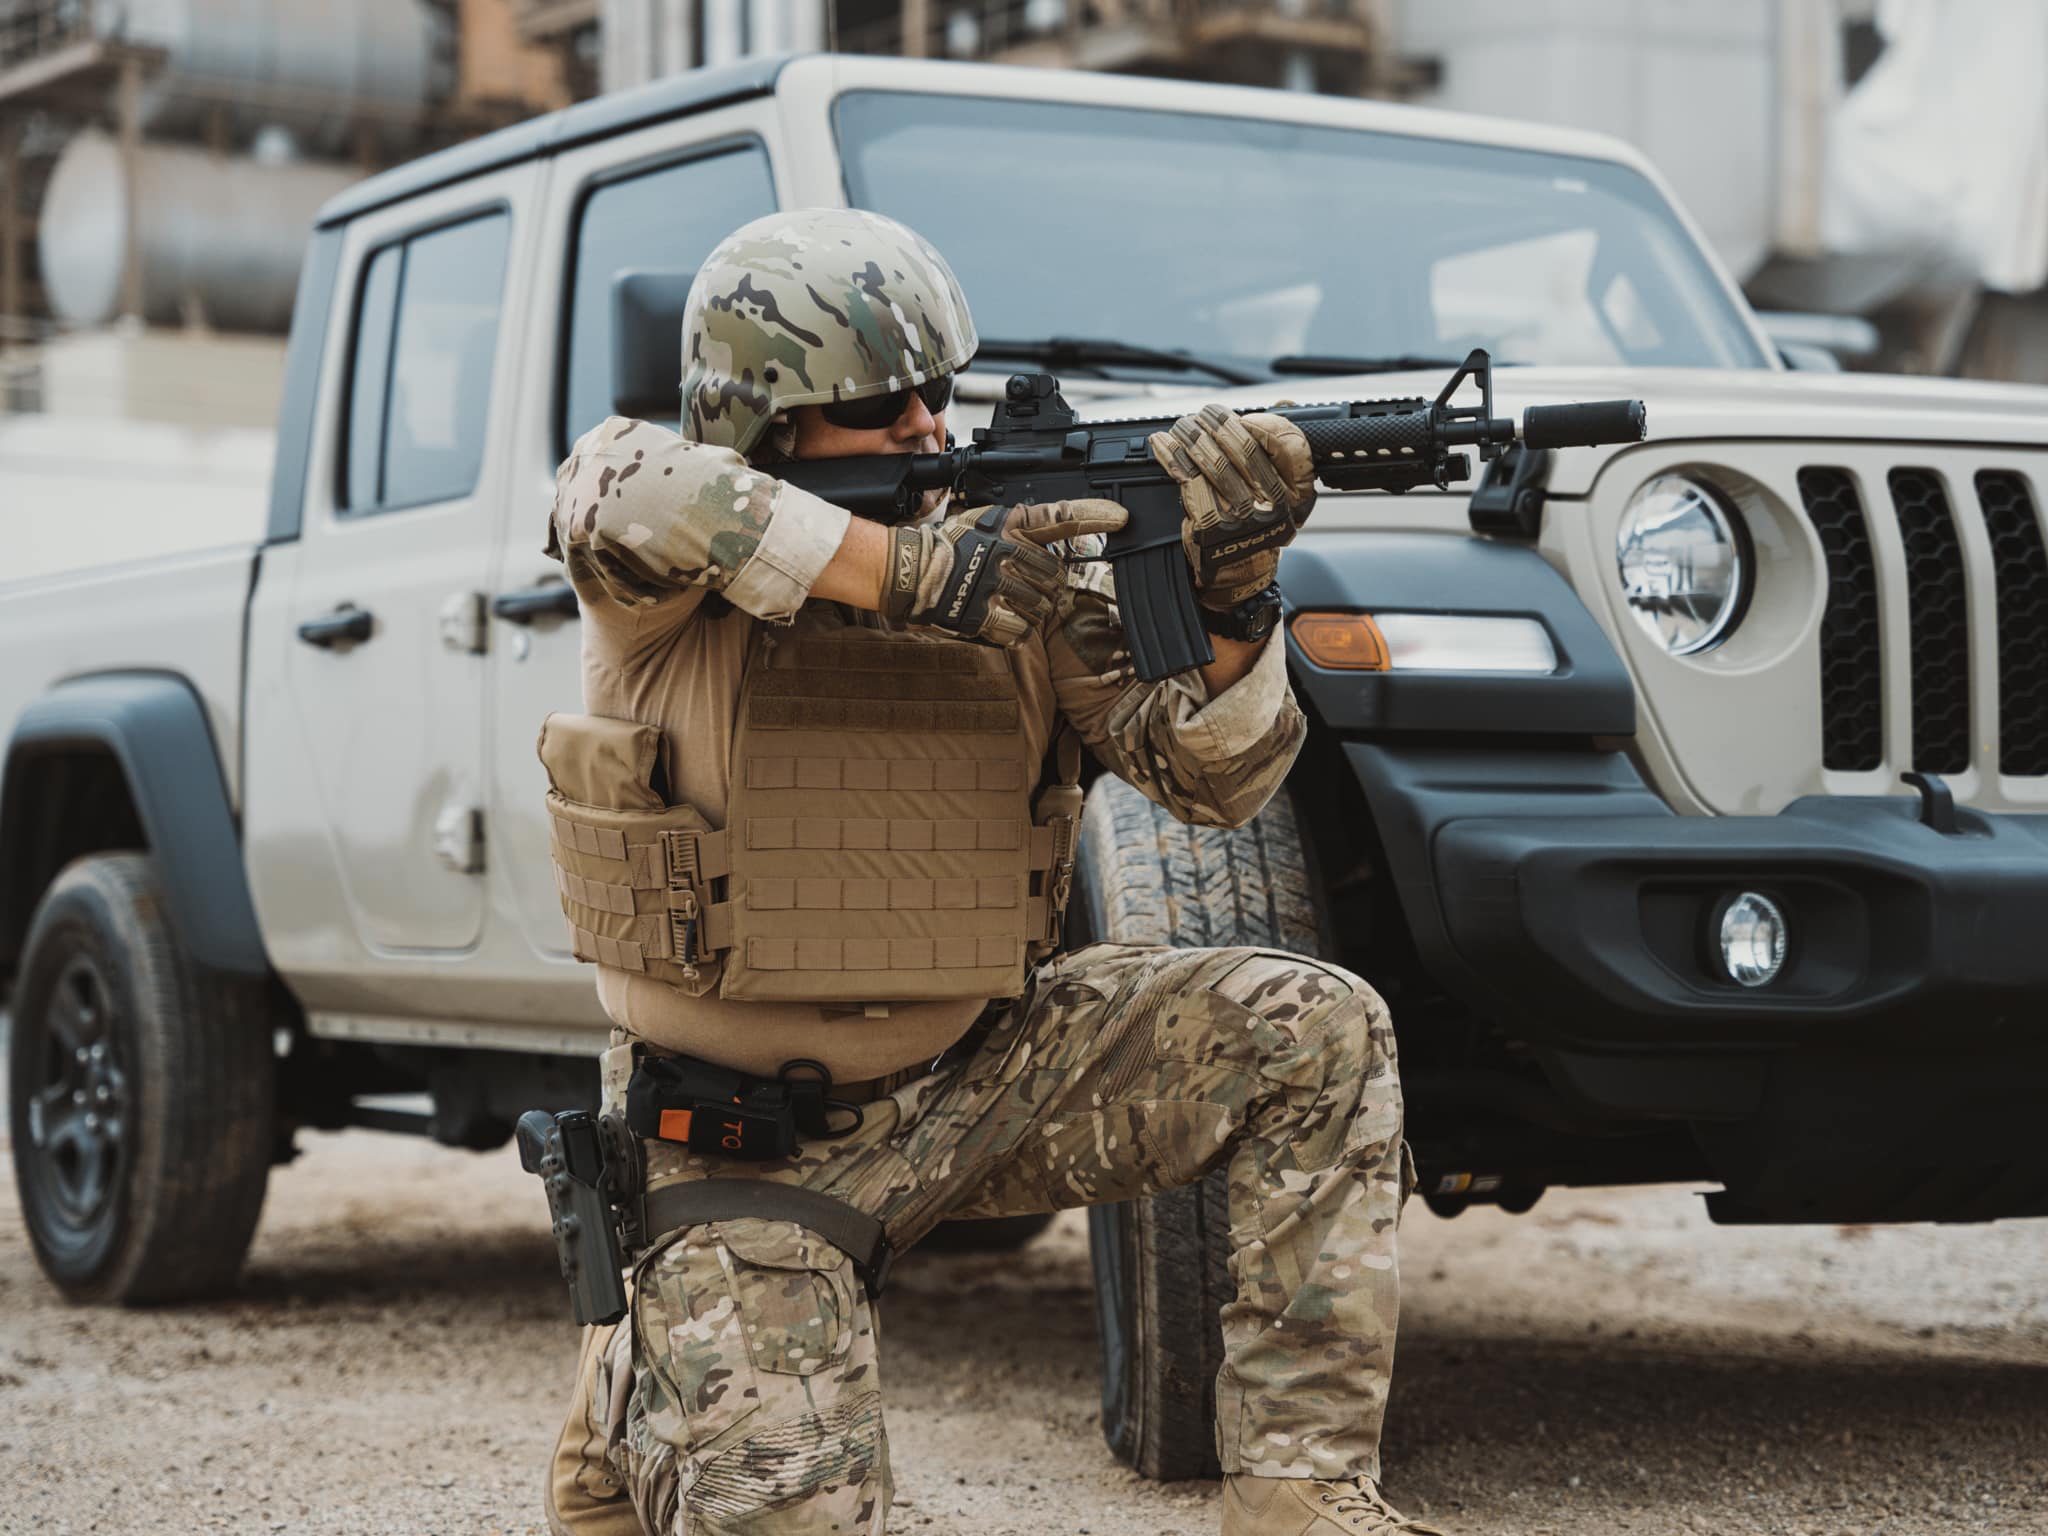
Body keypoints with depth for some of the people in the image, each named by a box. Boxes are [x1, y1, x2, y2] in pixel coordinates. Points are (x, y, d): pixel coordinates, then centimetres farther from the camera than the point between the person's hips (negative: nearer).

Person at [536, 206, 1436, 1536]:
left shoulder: (1024, 550, -4)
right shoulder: (677, 586, -12)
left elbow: (1213, 779, -9)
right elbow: (624, 491, -38)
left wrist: (1227, 598, -29)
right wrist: (908, 573, -35)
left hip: (973, 1077, 4)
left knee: (1315, 1032, -15)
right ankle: (636, 1405, 23)